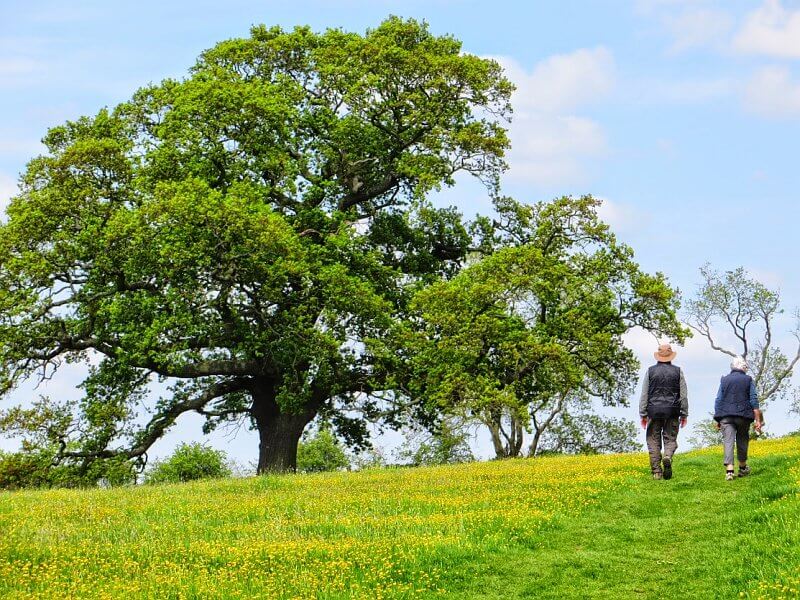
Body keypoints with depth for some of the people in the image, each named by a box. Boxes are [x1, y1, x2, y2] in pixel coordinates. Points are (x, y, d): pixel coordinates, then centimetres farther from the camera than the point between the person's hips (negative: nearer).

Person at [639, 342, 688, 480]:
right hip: (672, 412, 0)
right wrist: (684, 414, 11)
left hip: (654, 411, 0)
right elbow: (684, 395, 5)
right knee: (670, 438, 7)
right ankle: (668, 457, -23)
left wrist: (643, 414, 6)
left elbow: (644, 394, 2)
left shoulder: (650, 371, 3)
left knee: (654, 440, 5)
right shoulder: (678, 371, 4)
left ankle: (657, 472, 1)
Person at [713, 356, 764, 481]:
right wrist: (758, 420, 1)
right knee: (742, 439, 17)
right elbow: (754, 400, 0)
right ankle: (742, 468, 29)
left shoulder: (725, 380, 8)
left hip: (726, 416, 0)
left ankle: (729, 470, -20)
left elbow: (718, 400, 7)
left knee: (728, 441, -6)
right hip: (743, 415, 0)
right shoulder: (748, 380, 4)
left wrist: (717, 420, 12)